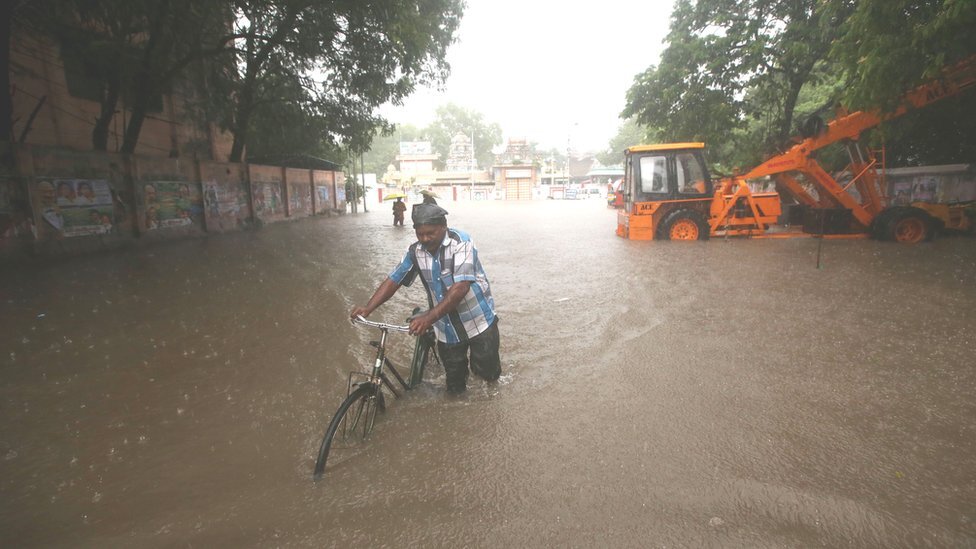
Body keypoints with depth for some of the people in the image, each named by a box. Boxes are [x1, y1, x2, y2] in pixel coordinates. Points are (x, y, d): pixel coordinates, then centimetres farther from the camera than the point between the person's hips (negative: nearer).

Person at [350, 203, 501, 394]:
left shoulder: (461, 242, -22)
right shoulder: (415, 251, -6)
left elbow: (461, 287, -31)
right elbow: (394, 280, -2)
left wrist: (430, 317, -39)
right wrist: (368, 307, -18)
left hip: (479, 321, -4)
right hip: (447, 327, 4)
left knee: (487, 372, 7)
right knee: (454, 385, 12)